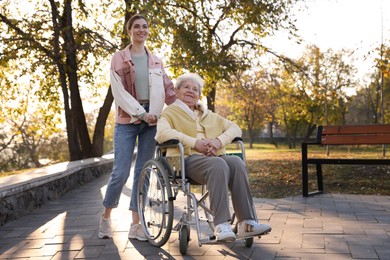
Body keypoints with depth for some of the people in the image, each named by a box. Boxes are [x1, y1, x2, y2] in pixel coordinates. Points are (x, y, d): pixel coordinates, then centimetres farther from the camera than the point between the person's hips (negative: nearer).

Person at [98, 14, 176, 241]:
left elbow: (169, 90, 11)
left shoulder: (156, 61, 14)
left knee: (143, 172, 3)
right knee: (121, 172, -8)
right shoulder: (119, 58, 3)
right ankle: (106, 216, 14)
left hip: (152, 121, 3)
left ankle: (136, 224, 10)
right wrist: (140, 112, -14)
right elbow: (119, 91, -6)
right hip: (127, 120, -3)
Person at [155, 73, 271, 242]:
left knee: (237, 162, -29)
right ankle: (221, 225, -39)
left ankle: (247, 223, -33)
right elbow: (162, 133, -7)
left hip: (214, 157, 5)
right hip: (188, 159, -4)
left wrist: (219, 141, -2)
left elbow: (235, 128, 20)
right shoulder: (170, 112, 16)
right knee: (218, 165, -36)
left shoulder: (208, 115, 31)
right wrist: (195, 143, -15)